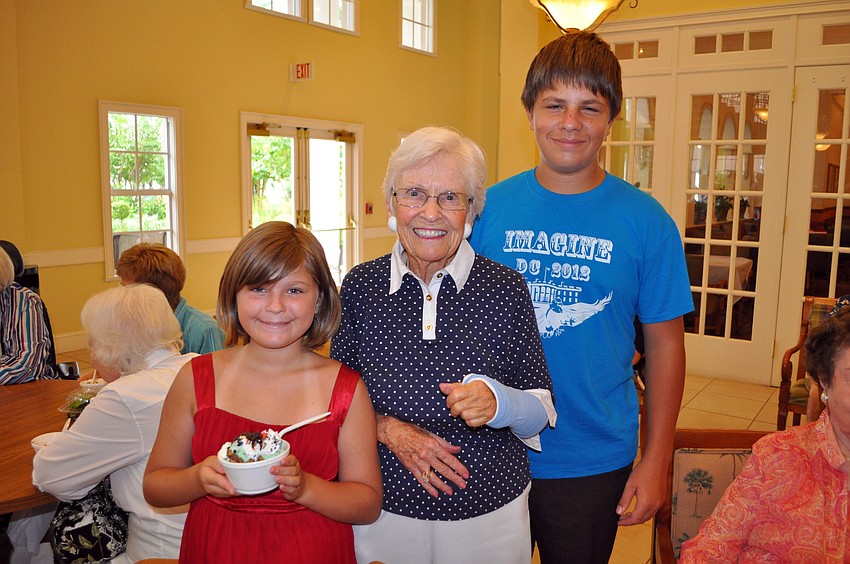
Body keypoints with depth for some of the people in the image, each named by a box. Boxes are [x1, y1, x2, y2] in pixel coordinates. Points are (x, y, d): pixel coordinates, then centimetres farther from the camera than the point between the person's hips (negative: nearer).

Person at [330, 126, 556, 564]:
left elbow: (541, 412, -5)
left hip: (490, 515, 0)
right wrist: (386, 429, -15)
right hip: (384, 513, 1)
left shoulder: (506, 289, -9)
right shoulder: (360, 286, -6)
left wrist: (498, 403, -25)